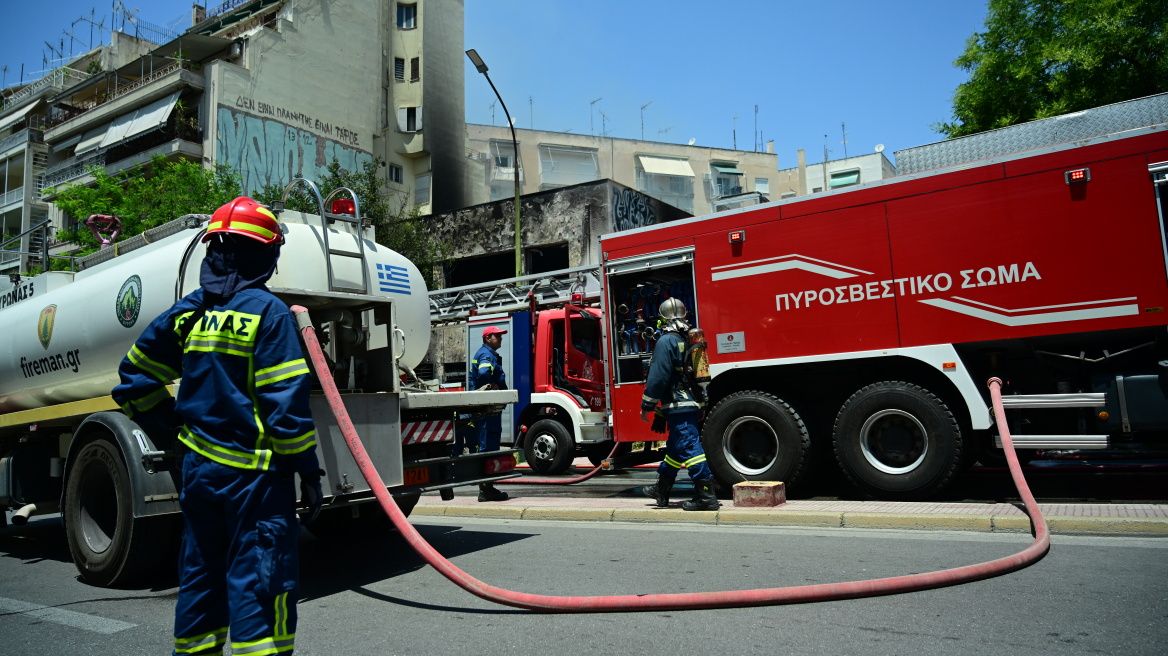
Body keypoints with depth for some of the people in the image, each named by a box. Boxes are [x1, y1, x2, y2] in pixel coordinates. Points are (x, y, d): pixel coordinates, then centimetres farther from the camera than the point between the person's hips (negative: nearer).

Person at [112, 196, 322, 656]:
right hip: (253, 473, -7)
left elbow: (136, 376, 15)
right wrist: (307, 468, -10)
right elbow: (285, 401, -16)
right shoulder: (267, 312, -12)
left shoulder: (189, 311, 8)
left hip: (199, 465, 7)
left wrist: (172, 425, 21)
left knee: (200, 575, 20)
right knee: (258, 583, -2)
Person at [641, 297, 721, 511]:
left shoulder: (666, 341, -12)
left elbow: (658, 377, -16)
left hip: (678, 406, -9)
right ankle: (661, 489, 32)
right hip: (694, 403, 9)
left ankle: (706, 496, -11)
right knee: (675, 447, 19)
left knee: (690, 448, -9)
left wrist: (647, 405, -8)